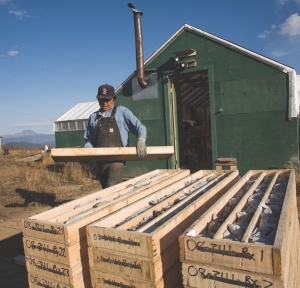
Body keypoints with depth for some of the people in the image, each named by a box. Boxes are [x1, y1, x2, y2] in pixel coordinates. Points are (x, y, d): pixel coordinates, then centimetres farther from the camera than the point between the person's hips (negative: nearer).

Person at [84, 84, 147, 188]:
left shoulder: (122, 111, 6)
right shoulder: (93, 117, 16)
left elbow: (139, 127, 0)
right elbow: (89, 140, 17)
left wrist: (141, 141, -21)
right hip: (100, 160, 5)